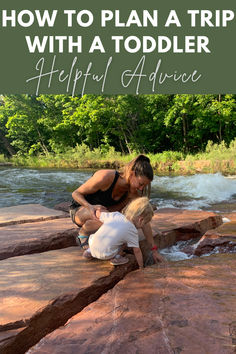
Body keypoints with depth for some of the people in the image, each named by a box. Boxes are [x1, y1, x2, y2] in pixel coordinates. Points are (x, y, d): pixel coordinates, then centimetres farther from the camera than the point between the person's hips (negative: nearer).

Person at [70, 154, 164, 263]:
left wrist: (154, 250, -13)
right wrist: (90, 207, -40)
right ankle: (83, 234, -7)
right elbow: (76, 193, -21)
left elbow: (144, 221, -12)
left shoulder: (134, 194, -16)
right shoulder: (105, 177, -32)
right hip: (79, 209, -5)